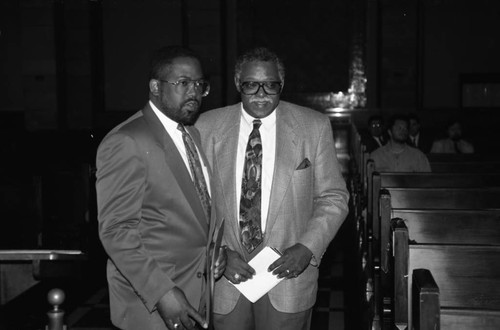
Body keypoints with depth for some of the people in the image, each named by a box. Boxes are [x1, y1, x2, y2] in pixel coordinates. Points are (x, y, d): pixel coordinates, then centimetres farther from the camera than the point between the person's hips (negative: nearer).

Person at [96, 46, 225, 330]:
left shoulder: (192, 134, 9)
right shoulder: (126, 143, -18)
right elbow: (116, 231, -20)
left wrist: (216, 248, 5)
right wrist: (162, 292, -25)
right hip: (152, 301, -7)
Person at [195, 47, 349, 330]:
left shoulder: (314, 127, -2)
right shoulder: (208, 126, -1)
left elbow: (334, 197, 1)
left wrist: (308, 247, -12)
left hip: (288, 272, 0)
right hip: (224, 276, 1)